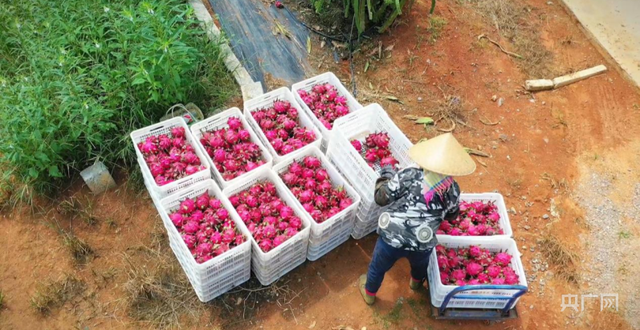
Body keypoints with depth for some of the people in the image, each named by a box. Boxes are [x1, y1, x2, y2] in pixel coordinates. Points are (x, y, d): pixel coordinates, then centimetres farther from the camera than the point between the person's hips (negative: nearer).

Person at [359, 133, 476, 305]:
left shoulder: (408, 175, -14)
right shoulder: (452, 190, -5)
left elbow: (381, 198, -8)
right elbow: (451, 215, 14)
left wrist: (386, 176, 9)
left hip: (391, 238, -2)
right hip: (422, 245, 2)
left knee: (378, 267, 30)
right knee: (420, 264, 40)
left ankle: (369, 293, 56)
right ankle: (416, 281, 71)